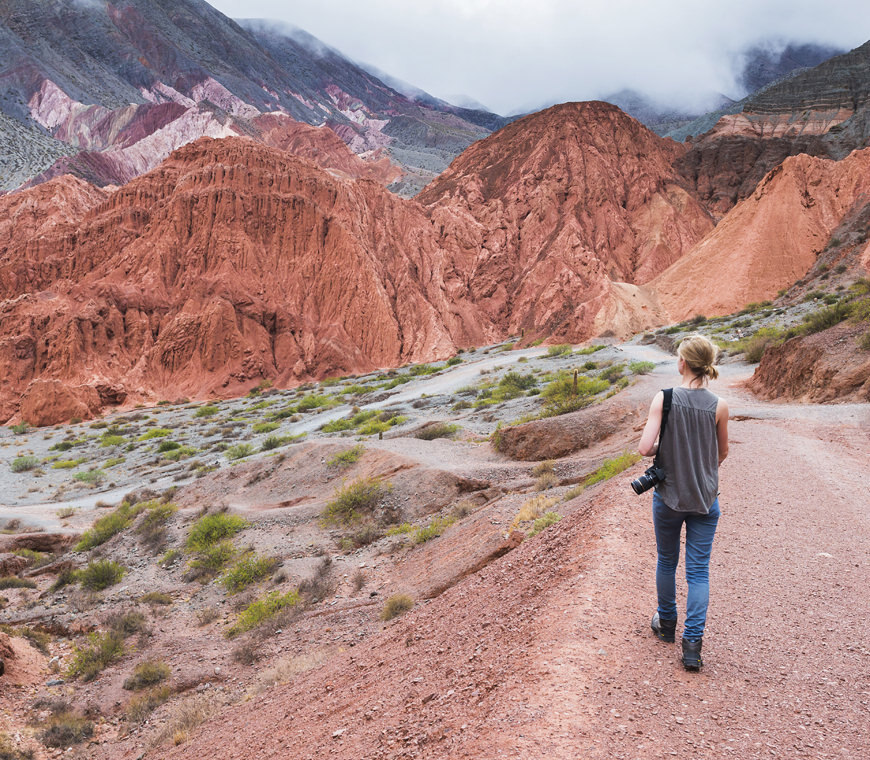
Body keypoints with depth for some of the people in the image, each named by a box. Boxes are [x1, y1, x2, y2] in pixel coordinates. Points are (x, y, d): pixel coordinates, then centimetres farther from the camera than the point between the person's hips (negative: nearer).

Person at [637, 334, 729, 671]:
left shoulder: (664, 398, -14)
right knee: (698, 571, 6)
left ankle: (666, 624, 37)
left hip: (668, 495, 0)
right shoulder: (718, 406, -8)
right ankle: (692, 644, 2)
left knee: (666, 561, 19)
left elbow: (645, 448, -18)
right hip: (705, 499, 0)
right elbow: (722, 454, 6)